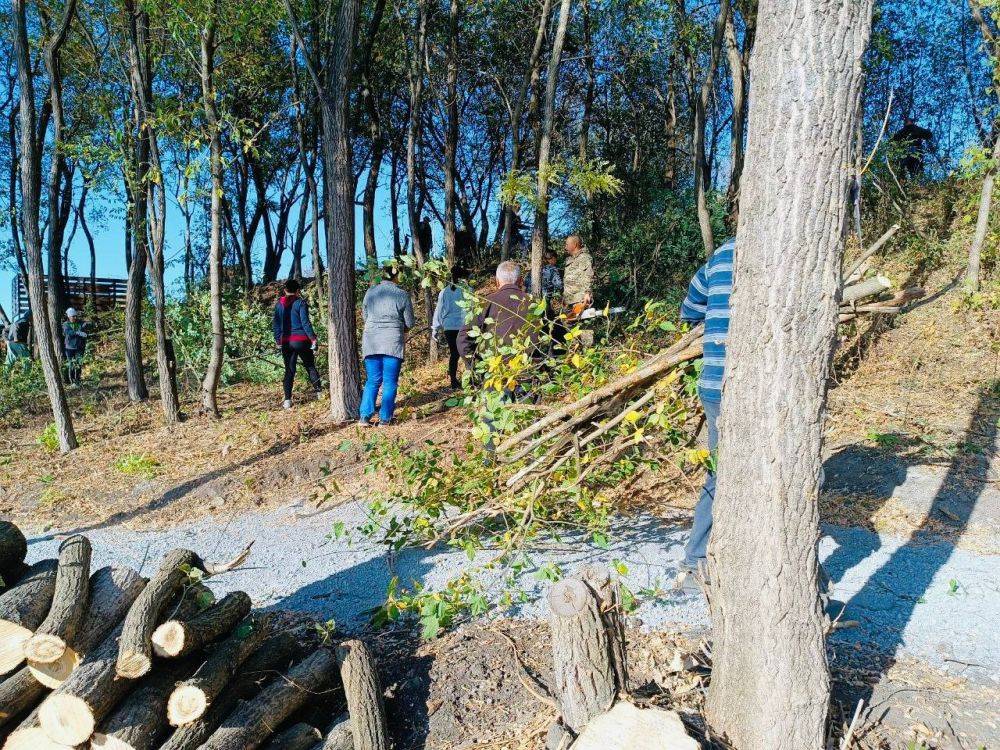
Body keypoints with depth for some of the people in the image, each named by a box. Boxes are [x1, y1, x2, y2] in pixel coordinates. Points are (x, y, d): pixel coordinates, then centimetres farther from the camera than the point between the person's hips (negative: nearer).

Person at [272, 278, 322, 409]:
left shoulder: (279, 304, 7)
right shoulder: (300, 303, -6)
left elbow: (276, 324, 10)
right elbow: (305, 322, -10)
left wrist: (277, 340, 19)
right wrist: (313, 338, -7)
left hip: (286, 342, 3)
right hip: (301, 340, -3)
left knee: (289, 370, 7)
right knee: (310, 366, 11)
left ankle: (287, 400, 2)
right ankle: (319, 391, 14)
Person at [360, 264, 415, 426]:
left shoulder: (370, 292, 5)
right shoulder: (402, 295, -3)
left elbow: (364, 316, 15)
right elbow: (409, 323, 3)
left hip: (371, 341, 3)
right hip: (393, 341, -3)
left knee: (372, 380, 12)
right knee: (390, 382, 6)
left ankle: (364, 416, 3)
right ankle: (385, 418, 7)